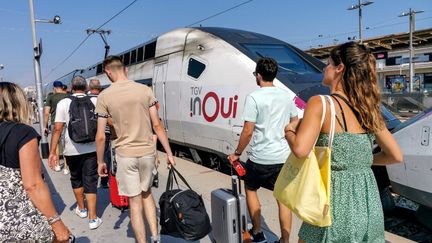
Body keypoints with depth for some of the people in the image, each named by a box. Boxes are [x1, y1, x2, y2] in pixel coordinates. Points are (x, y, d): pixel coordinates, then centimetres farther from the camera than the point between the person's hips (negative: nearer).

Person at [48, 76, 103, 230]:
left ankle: (81, 209, 39)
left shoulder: (63, 103, -3)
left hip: (72, 150, 0)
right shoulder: (95, 101, -2)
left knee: (76, 179, 21)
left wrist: (52, 152, -4)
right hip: (92, 148, 0)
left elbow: (57, 129, -8)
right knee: (90, 181, 5)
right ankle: (93, 218, 5)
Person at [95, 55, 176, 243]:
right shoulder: (145, 90, -2)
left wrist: (100, 162, 9)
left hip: (125, 155, -2)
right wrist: (169, 153, 4)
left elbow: (100, 136, -4)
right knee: (146, 193, 23)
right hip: (147, 152, 3)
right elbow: (157, 125, -2)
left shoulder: (104, 96, -6)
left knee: (135, 202, 10)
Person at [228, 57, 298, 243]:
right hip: (284, 157, 5)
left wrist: (237, 153, -2)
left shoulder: (254, 97, -12)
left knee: (250, 189, 18)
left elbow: (248, 132, -14)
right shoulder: (286, 96, 6)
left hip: (261, 158, -4)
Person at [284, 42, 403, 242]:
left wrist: (289, 131, -9)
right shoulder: (368, 109, 3)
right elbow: (396, 156, 9)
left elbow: (300, 150, -28)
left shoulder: (320, 104, -15)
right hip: (371, 208, 6)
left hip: (338, 206, -6)